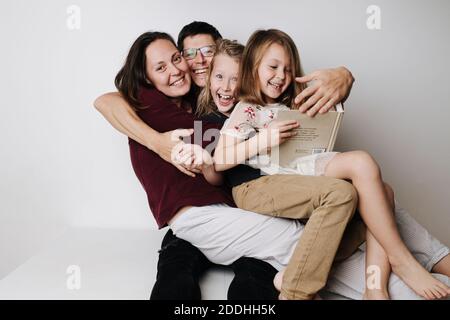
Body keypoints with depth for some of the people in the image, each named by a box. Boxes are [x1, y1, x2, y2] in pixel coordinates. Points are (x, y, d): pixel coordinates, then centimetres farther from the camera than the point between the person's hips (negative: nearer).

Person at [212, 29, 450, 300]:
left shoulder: (289, 107, 31)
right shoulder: (246, 110, 6)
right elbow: (219, 161, -6)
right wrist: (263, 140, -17)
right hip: (290, 175, -8)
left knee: (381, 190, -12)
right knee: (361, 163, -26)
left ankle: (377, 290, -23)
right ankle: (400, 258, -14)